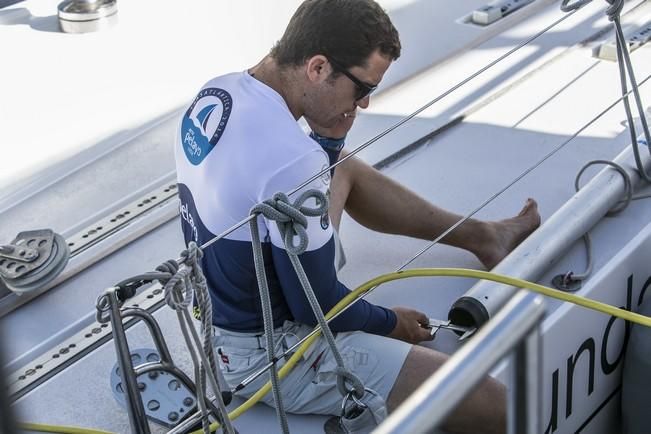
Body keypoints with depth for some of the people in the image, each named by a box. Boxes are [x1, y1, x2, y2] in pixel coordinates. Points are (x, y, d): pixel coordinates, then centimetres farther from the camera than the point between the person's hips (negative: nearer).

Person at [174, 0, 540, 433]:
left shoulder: (215, 93, -4)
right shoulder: (292, 160, -32)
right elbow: (318, 307, -22)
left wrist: (329, 132, -6)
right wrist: (391, 322, -3)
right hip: (268, 356, -10)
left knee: (347, 171, 26)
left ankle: (482, 235, 38)